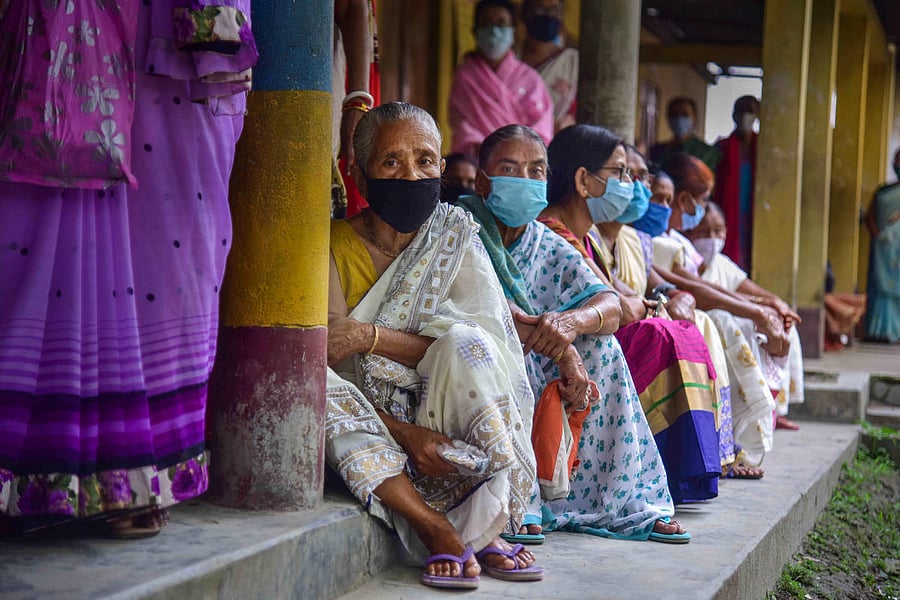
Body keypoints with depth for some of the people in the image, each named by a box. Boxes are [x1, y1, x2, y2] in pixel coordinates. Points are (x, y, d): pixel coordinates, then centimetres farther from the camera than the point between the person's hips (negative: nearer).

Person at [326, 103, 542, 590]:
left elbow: (486, 341, -13)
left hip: (448, 417, 0)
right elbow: (324, 361, -12)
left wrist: (373, 336, -24)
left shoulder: (453, 231, -1)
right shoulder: (333, 246, -5)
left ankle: (482, 527, -25)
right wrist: (405, 433, -26)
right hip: (372, 425, 0)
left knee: (465, 345, -29)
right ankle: (435, 527, -33)